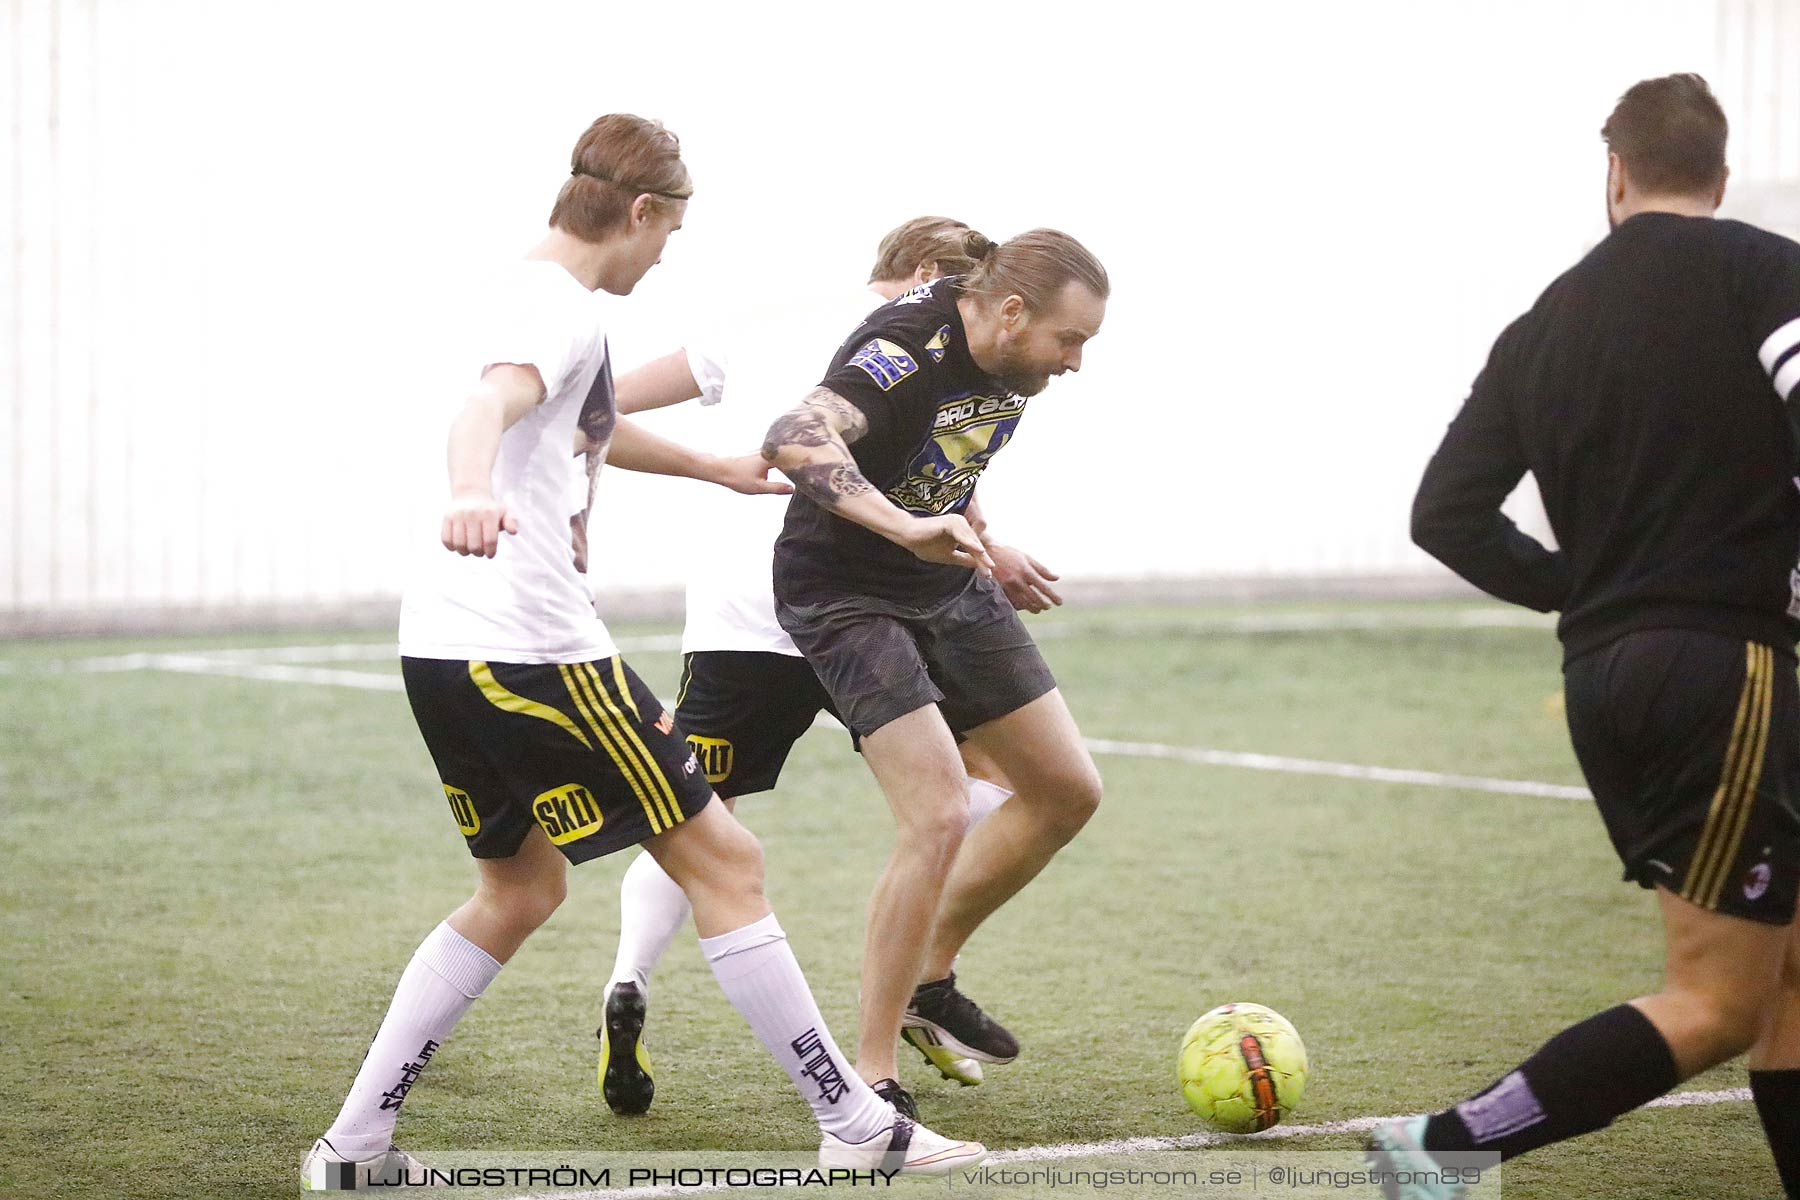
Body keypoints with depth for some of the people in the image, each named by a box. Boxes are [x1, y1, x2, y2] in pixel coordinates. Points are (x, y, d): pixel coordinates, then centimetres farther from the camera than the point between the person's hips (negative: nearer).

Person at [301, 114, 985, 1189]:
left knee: (520, 889, 22)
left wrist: (717, 468, 53)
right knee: (722, 860, -3)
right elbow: (494, 404, -35)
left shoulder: (527, 294, 20)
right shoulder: (563, 309, -12)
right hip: (531, 645, -10)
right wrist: (473, 492, -56)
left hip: (446, 652, 10)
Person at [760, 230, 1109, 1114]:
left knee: (1067, 791, 9)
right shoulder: (908, 353, -30)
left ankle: (930, 977, 26)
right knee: (937, 818, -21)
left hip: (950, 588, 9)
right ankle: (869, 1083, -11)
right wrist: (906, 527, -59)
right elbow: (794, 441, -48)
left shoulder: (1005, 358, -3)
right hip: (847, 599, -9)